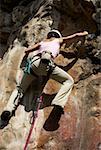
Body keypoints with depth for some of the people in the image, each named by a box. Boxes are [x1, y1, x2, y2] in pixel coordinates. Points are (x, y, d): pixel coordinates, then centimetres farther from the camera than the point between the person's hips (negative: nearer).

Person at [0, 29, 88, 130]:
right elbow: (76, 35, 36)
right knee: (69, 81, 7)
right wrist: (84, 33, 56)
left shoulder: (42, 42, 35)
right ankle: (58, 106, -17)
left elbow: (26, 50, 35)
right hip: (45, 62, -4)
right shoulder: (59, 40, 28)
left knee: (21, 88, 19)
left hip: (32, 63, 4)